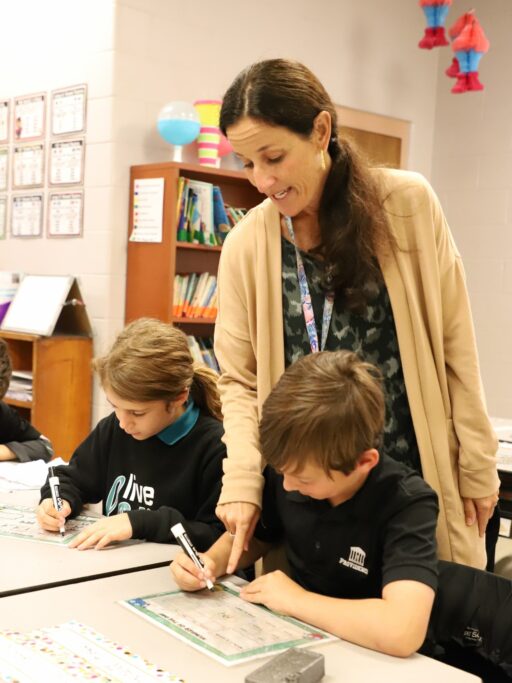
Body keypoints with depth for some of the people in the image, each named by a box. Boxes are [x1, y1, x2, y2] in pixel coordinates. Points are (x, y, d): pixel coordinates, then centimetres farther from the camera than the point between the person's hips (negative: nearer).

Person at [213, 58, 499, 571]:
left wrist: (477, 463, 1)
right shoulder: (246, 245, -2)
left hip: (418, 480, 0)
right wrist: (242, 482, -12)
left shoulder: (408, 204, -6)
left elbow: (452, 345, -1)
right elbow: (238, 379, 1)